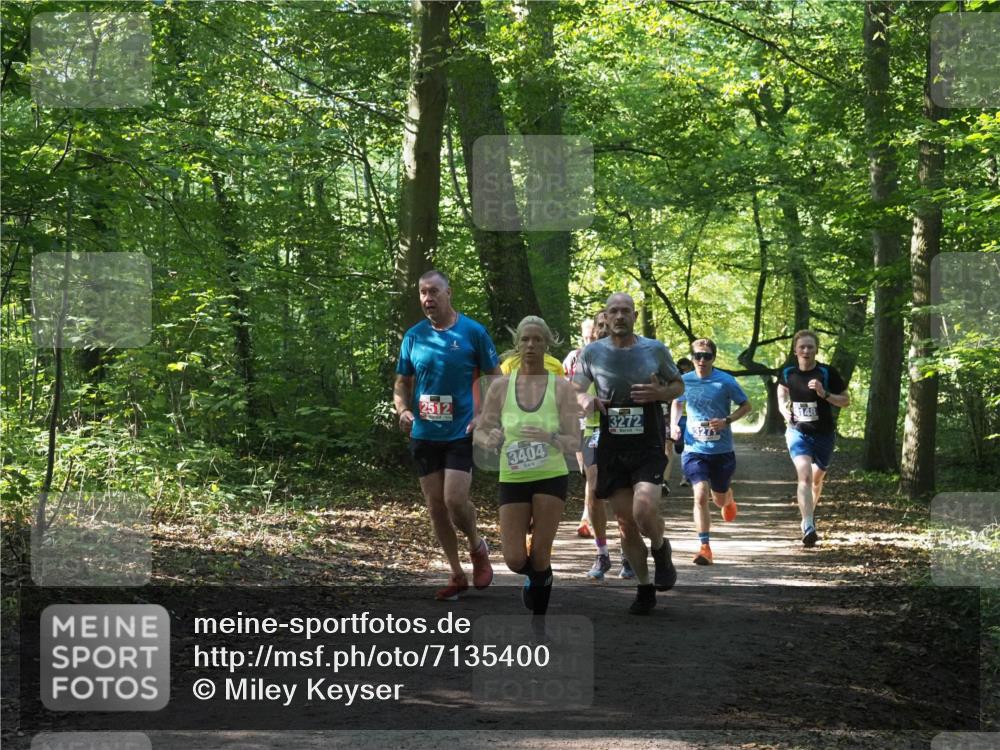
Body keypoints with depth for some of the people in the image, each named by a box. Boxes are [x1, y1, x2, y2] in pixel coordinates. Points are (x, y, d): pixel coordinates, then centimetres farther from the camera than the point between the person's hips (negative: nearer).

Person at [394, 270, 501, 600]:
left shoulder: (472, 332, -5)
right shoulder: (414, 336, 4)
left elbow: (495, 378, 1)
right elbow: (402, 383, 13)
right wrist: (403, 410, -7)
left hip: (461, 433, -4)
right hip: (424, 434, 4)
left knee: (455, 500, -16)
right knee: (435, 506, 6)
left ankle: (478, 548, 15)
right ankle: (457, 575, 19)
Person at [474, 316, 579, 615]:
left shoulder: (562, 388, -2)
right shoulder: (501, 386, 0)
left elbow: (574, 441, -5)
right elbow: (479, 433, 5)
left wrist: (549, 437, -26)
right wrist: (493, 439, -19)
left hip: (551, 478, -1)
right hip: (512, 479, 1)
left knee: (540, 555, -4)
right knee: (515, 560, -5)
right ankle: (534, 577, 33)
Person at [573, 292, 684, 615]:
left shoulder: (655, 349, 1)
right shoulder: (593, 353, 3)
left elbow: (679, 385, 12)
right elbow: (575, 391, 13)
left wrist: (658, 393, -11)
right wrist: (586, 401, -11)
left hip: (648, 446, -2)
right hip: (611, 448, 2)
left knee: (644, 512, -21)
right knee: (625, 523, 5)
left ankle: (661, 550, 13)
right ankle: (645, 587, 21)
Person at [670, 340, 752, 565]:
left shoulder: (725, 381, -9)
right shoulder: (685, 381, -1)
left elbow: (746, 406, 0)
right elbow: (677, 403, 20)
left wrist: (726, 421, -16)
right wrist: (674, 424, 2)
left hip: (722, 450, 0)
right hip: (694, 450, 0)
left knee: (719, 499, 15)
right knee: (701, 495, -18)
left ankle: (728, 500, 55)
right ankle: (704, 548, -15)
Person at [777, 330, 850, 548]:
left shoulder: (828, 373, -10)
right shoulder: (787, 373, -4)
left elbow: (846, 401, -4)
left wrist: (824, 394, -21)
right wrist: (784, 410, -1)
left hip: (824, 434, 1)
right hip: (798, 431, -1)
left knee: (817, 479, 17)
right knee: (804, 474, -22)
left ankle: (810, 517, 45)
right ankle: (808, 528, -31)